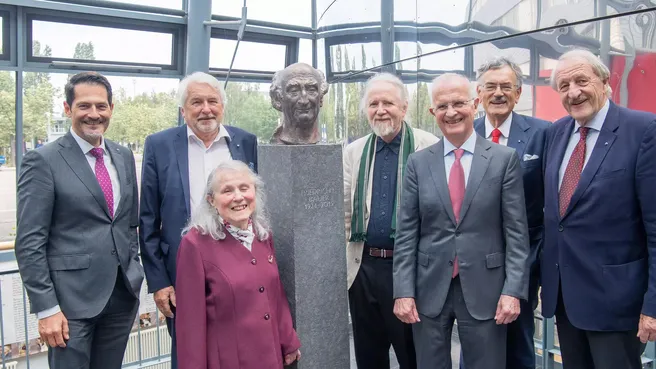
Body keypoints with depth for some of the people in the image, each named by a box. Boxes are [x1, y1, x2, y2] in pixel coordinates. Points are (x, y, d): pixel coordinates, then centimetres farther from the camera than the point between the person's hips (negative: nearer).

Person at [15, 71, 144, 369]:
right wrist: (46, 308, -13)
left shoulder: (124, 157, 8)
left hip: (123, 294, 5)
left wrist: (134, 275, 11)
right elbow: (29, 243, -10)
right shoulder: (43, 160, -9)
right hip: (72, 298, -5)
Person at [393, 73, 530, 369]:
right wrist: (403, 291, -3)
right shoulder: (418, 162, 3)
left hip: (484, 289, -1)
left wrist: (513, 289, -9)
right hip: (429, 290, 2)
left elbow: (516, 231, -2)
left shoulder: (505, 159, -1)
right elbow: (406, 233, 1)